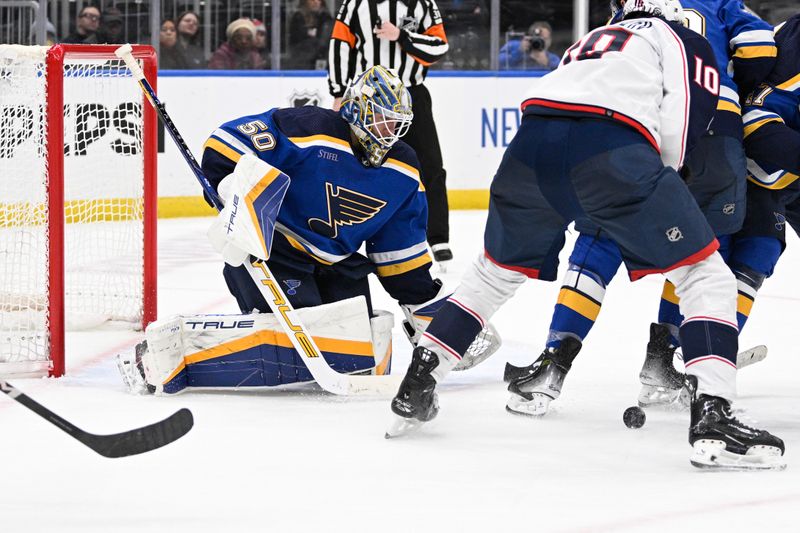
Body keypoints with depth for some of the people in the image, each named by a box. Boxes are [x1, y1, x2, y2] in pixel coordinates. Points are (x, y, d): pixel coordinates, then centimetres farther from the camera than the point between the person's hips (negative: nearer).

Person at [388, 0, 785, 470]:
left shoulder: (592, 42, 41)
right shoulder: (685, 41, 23)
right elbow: (684, 118, 6)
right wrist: (661, 181, 21)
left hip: (532, 147, 6)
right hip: (615, 149, -6)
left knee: (496, 272, 30)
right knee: (707, 278, 4)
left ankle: (413, 392, 29)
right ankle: (711, 417, -13)